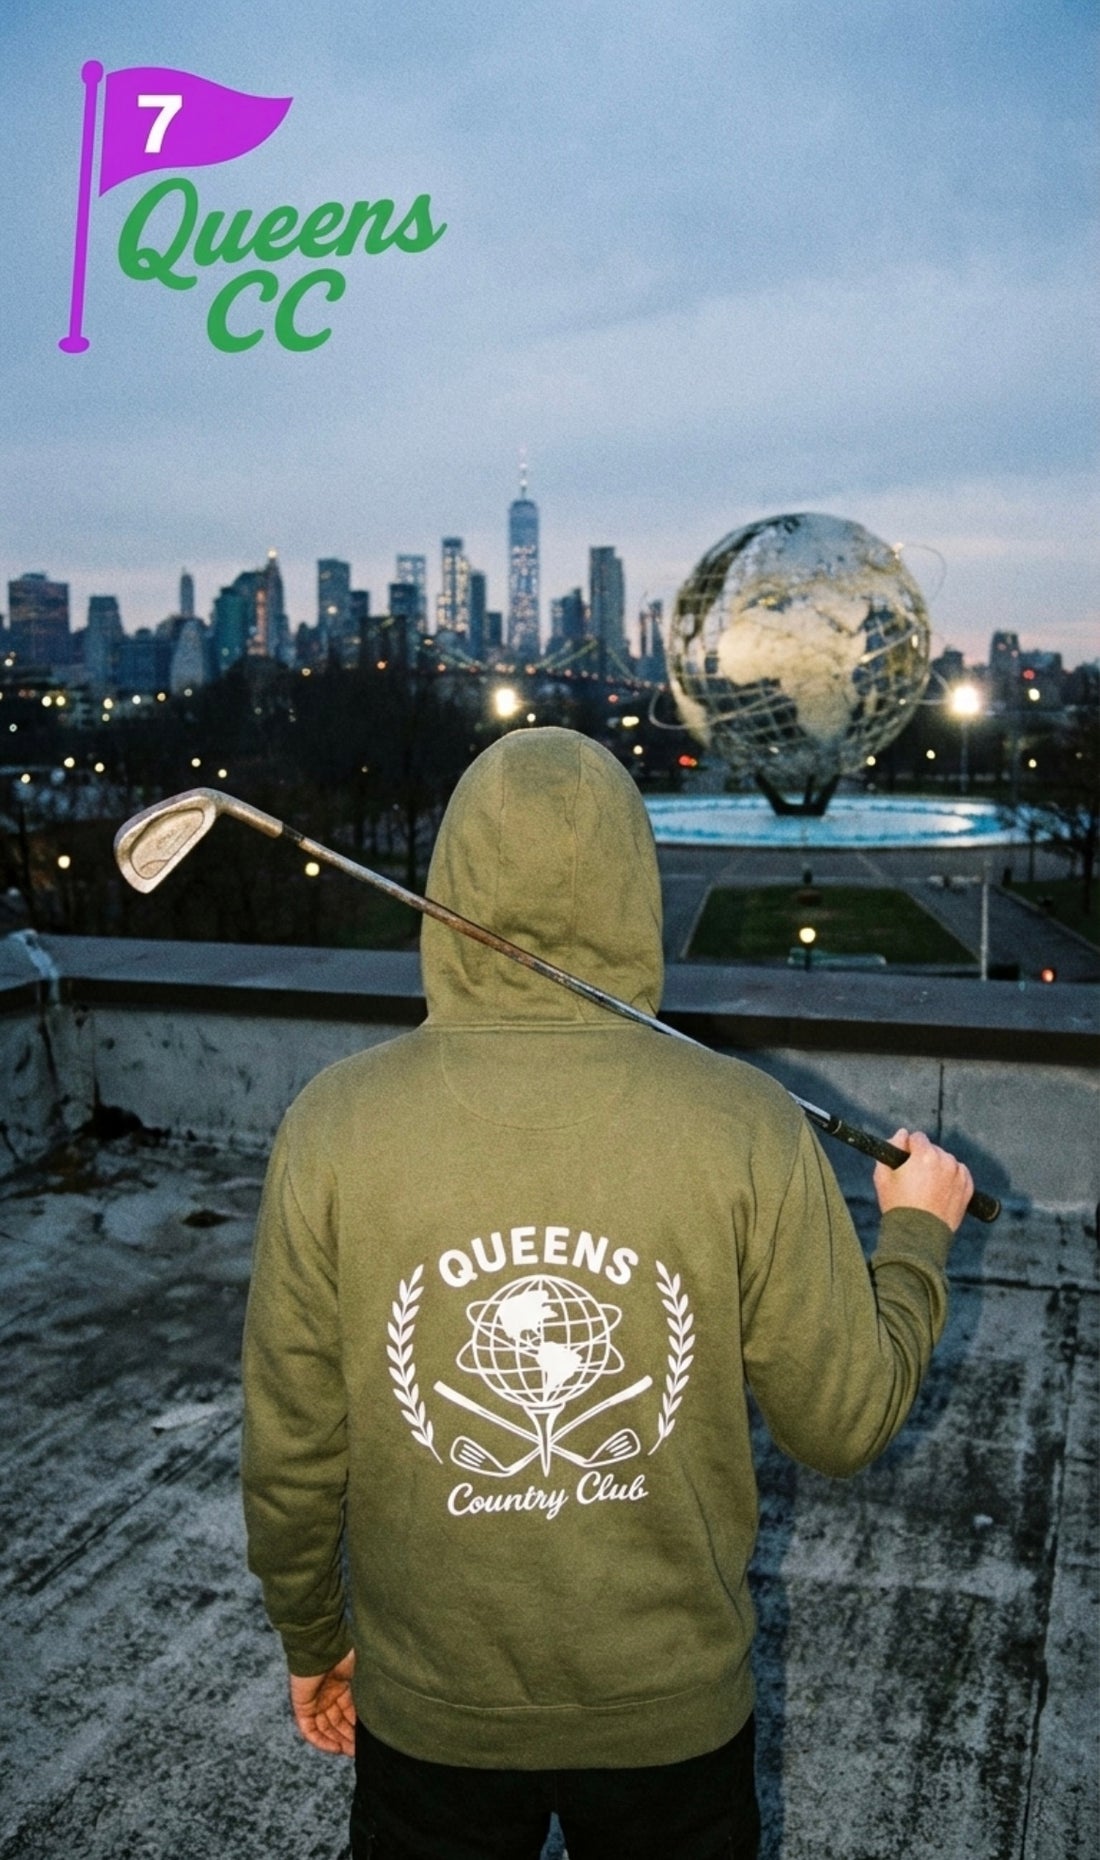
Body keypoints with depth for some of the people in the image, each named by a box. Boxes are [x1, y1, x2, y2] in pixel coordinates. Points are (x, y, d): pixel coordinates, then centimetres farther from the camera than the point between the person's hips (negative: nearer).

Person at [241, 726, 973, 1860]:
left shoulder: (332, 1128, -18)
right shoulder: (751, 1130, -20)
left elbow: (291, 1456, -9)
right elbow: (847, 1424, -9)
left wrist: (312, 1639, 10)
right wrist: (915, 1233, 8)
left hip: (428, 1716, 0)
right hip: (678, 1713, 1)